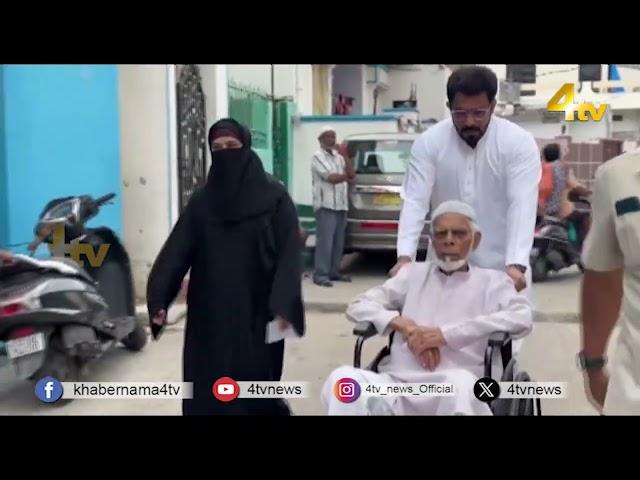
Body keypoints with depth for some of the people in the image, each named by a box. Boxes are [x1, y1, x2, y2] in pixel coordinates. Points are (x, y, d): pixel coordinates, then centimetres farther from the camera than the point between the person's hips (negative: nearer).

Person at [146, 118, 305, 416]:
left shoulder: (274, 197, -3)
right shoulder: (202, 200, 7)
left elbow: (289, 253, -8)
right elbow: (177, 250, 0)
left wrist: (283, 305, -19)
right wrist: (159, 299, -10)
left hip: (257, 310, -3)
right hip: (210, 311, 3)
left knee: (255, 382, 4)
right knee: (207, 386, 5)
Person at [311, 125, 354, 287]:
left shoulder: (338, 157, 19)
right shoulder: (318, 157, -3)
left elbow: (351, 175, 7)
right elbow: (331, 178, -12)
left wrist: (345, 158, -2)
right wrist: (346, 176, 2)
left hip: (341, 205, 7)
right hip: (326, 205, -7)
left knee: (338, 242, 9)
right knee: (325, 241, -11)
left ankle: (334, 272, 16)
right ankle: (321, 275, -9)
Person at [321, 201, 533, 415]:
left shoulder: (491, 280, 16)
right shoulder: (413, 273, 24)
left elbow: (522, 318, -4)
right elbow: (358, 307, 18)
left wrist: (445, 334, -9)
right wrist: (402, 324, -3)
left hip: (455, 390, -2)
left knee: (460, 382, -39)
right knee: (342, 379, -29)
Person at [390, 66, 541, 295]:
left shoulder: (519, 142, -13)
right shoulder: (429, 142, -8)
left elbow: (522, 205, -22)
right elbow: (415, 201, -14)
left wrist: (515, 265, -36)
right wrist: (405, 257, -28)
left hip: (501, 265, -1)